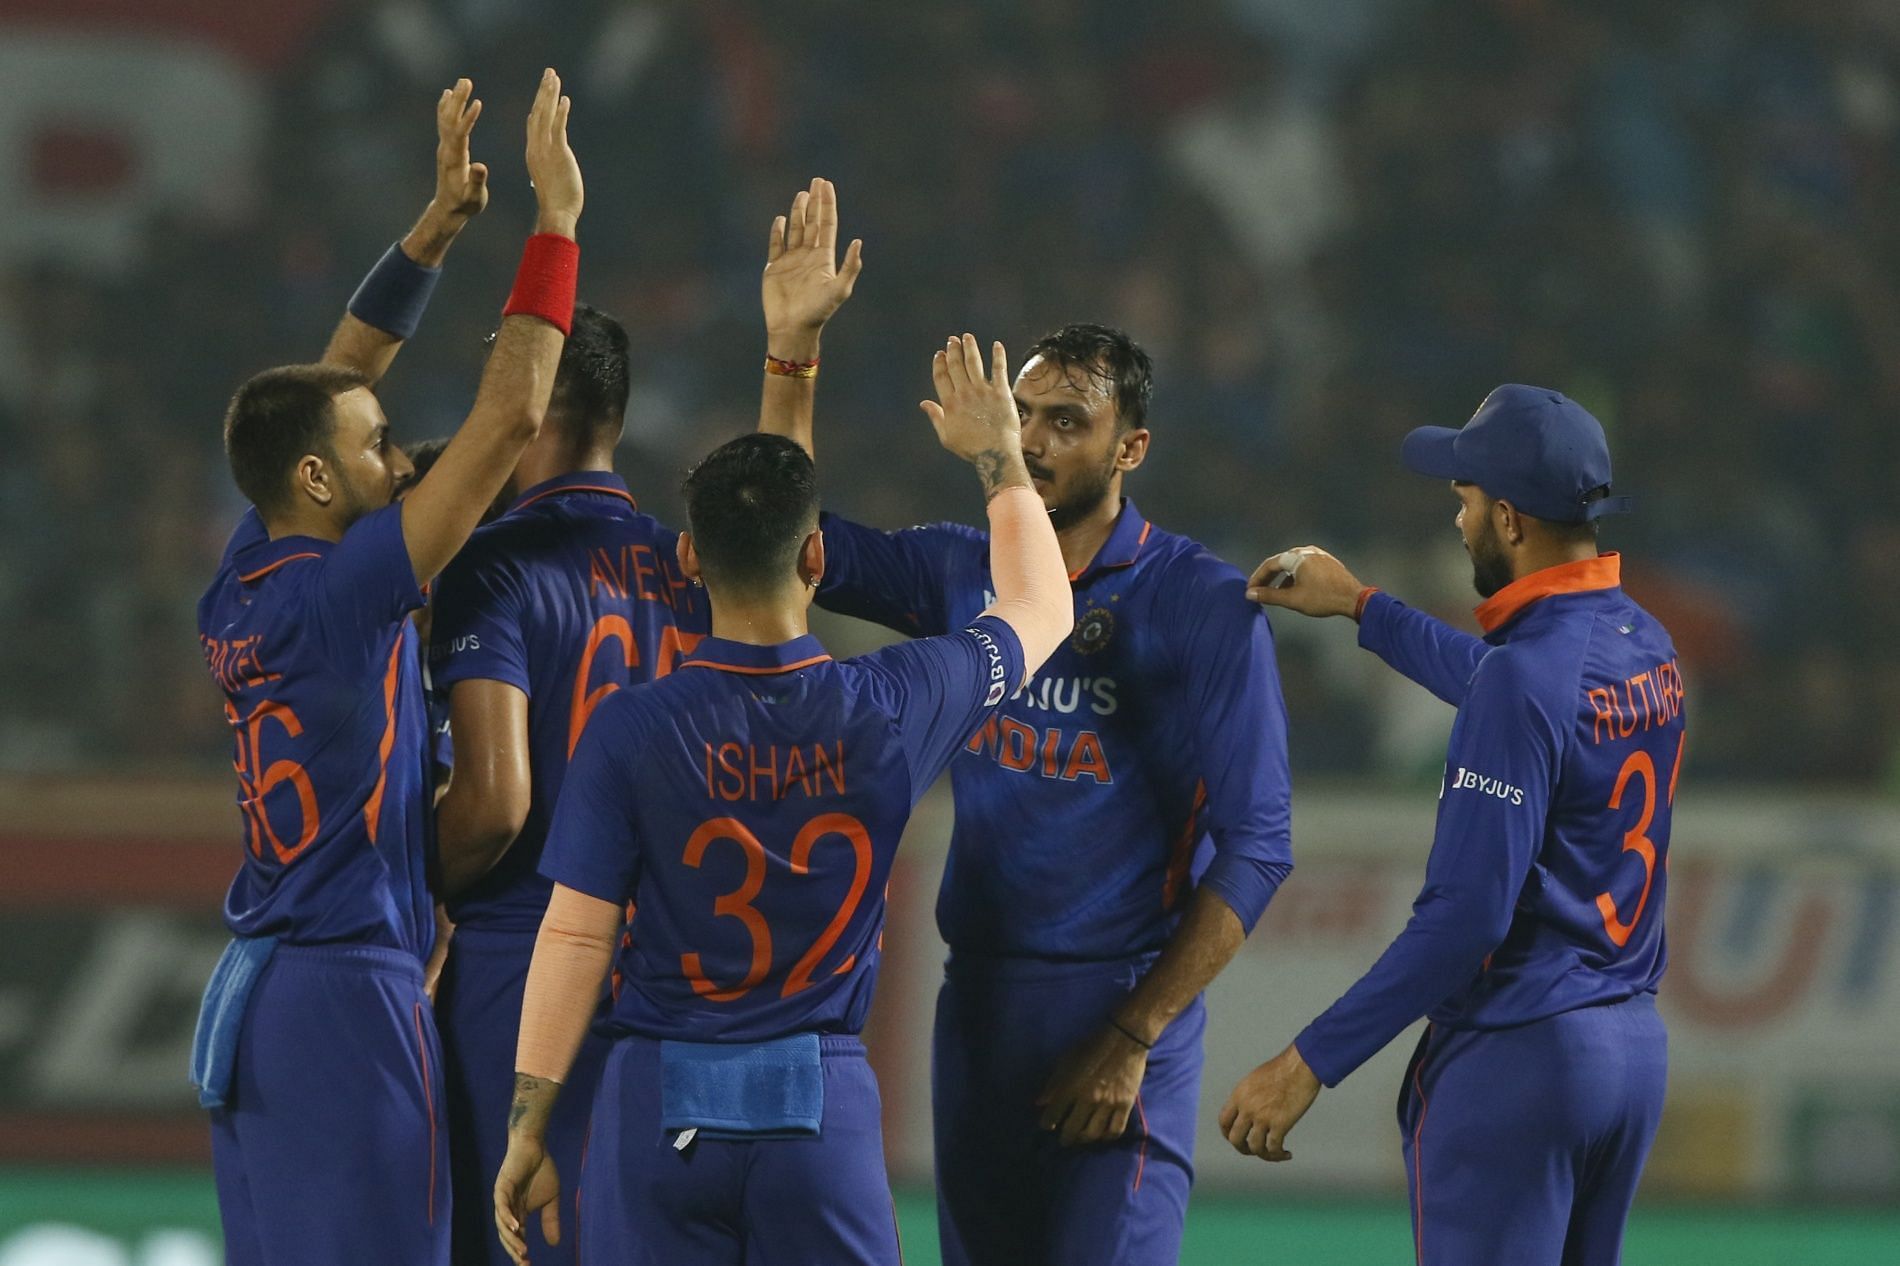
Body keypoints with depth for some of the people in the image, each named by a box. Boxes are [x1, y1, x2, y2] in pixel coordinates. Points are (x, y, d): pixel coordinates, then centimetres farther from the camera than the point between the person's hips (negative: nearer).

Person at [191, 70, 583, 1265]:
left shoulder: (245, 584, 7)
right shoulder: (338, 595, -15)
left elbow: (333, 385, 18)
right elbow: (510, 418, -16)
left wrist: (439, 224, 16)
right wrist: (557, 223, -9)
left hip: (253, 989, 9)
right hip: (350, 988, -9)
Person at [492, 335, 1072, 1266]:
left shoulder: (631, 731, -7)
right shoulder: (887, 711, -3)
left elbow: (574, 936, -6)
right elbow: (1039, 609, 16)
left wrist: (527, 1129, 1)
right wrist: (998, 455, 30)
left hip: (662, 1100, -1)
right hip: (823, 1103, 1)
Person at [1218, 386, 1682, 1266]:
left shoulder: (1524, 675, -19)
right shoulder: (1643, 646, 7)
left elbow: (1466, 915, -23)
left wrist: (1311, 1063, -21)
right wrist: (1362, 607, 40)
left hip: (1516, 1056, -9)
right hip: (1635, 1043, 9)